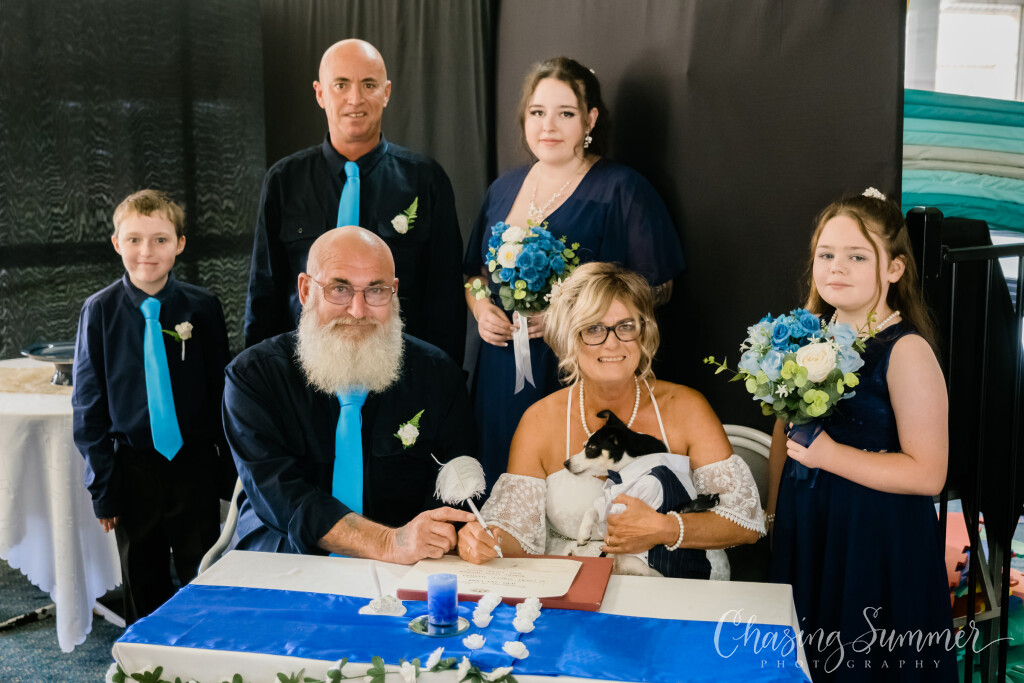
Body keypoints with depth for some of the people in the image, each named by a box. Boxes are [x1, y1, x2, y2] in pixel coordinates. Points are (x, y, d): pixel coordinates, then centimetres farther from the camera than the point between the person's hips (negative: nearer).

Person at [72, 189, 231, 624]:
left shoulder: (202, 308, -6)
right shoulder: (100, 311, -6)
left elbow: (221, 389, 3)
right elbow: (89, 403, 0)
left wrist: (227, 465, 3)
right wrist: (103, 484, -2)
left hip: (195, 464, 0)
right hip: (134, 469, 0)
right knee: (143, 590, 14)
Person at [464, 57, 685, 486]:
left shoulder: (621, 189, -5)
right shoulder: (504, 189, 12)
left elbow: (658, 286, -8)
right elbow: (476, 271, 21)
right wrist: (480, 308, -2)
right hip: (501, 375, 5)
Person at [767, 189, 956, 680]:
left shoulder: (906, 350, -18)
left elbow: (927, 473, -21)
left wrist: (829, 455, -23)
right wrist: (773, 512, 15)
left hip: (874, 536, -6)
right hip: (804, 527, 6)